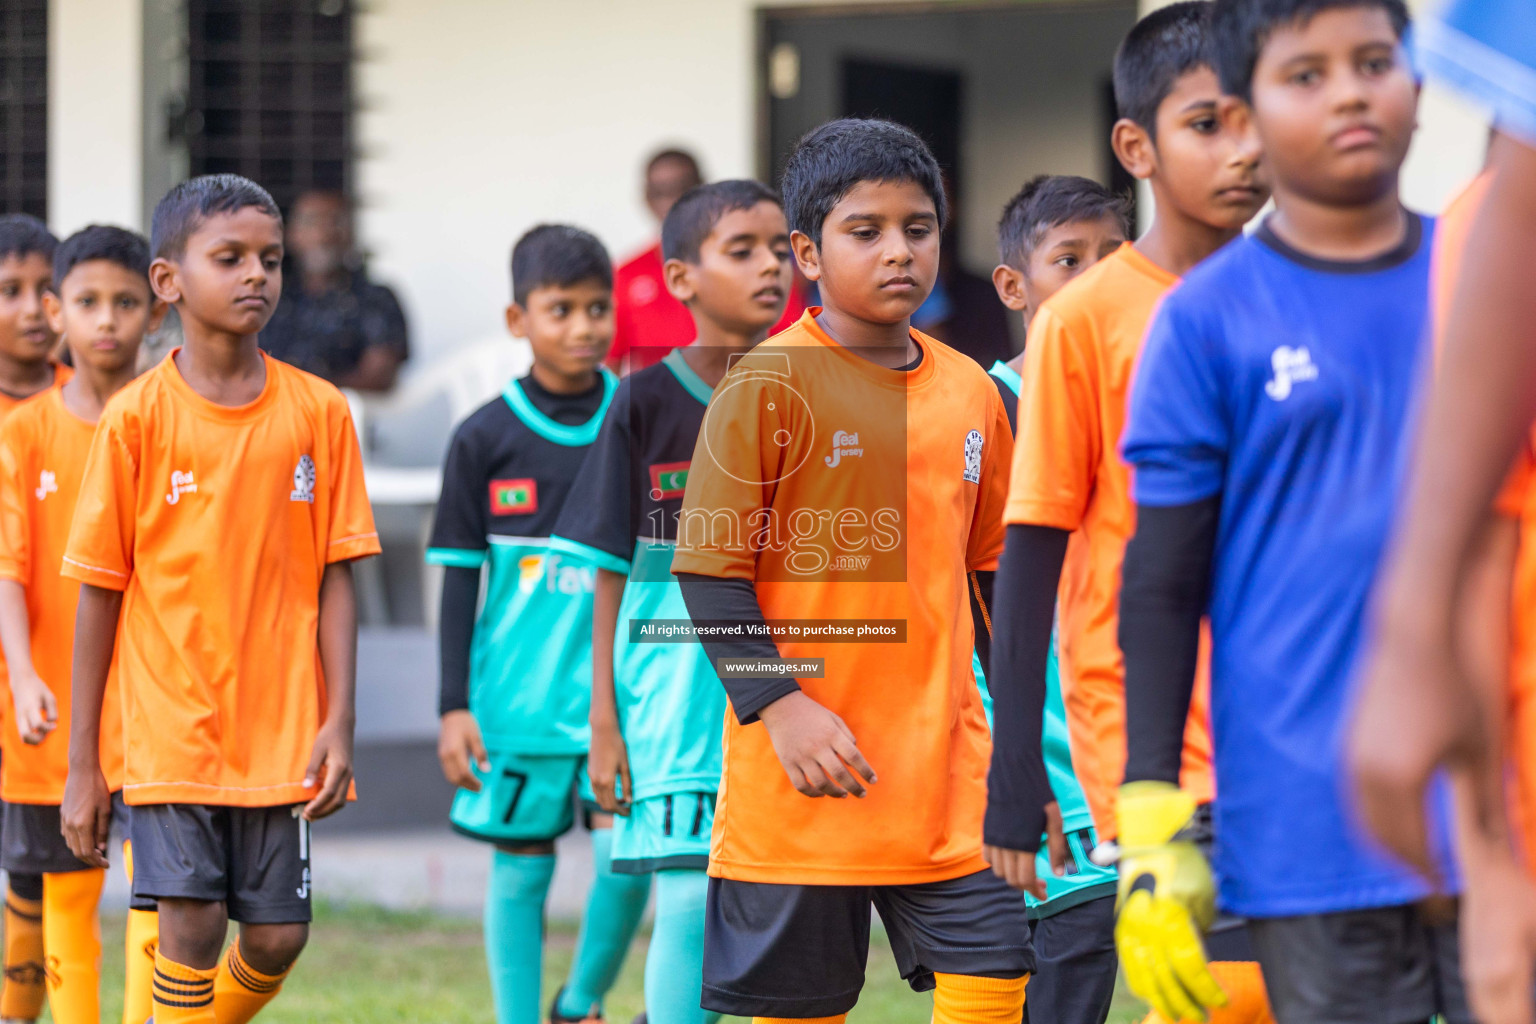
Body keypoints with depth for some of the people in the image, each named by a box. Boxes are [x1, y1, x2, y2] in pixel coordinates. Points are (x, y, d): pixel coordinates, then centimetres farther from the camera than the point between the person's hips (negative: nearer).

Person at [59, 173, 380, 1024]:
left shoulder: (318, 412, 2)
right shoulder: (136, 418, -3)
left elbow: (334, 576, 4)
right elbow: (98, 594, 0)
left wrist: (338, 722, -4)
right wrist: (82, 764, 0)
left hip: (280, 734, 2)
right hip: (170, 728, -2)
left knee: (279, 935, 4)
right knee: (189, 923, -10)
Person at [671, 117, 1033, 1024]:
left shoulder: (971, 393, 10)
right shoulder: (771, 384, -7)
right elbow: (709, 567, -8)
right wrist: (778, 704, -18)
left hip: (946, 773, 5)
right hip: (805, 775, -5)